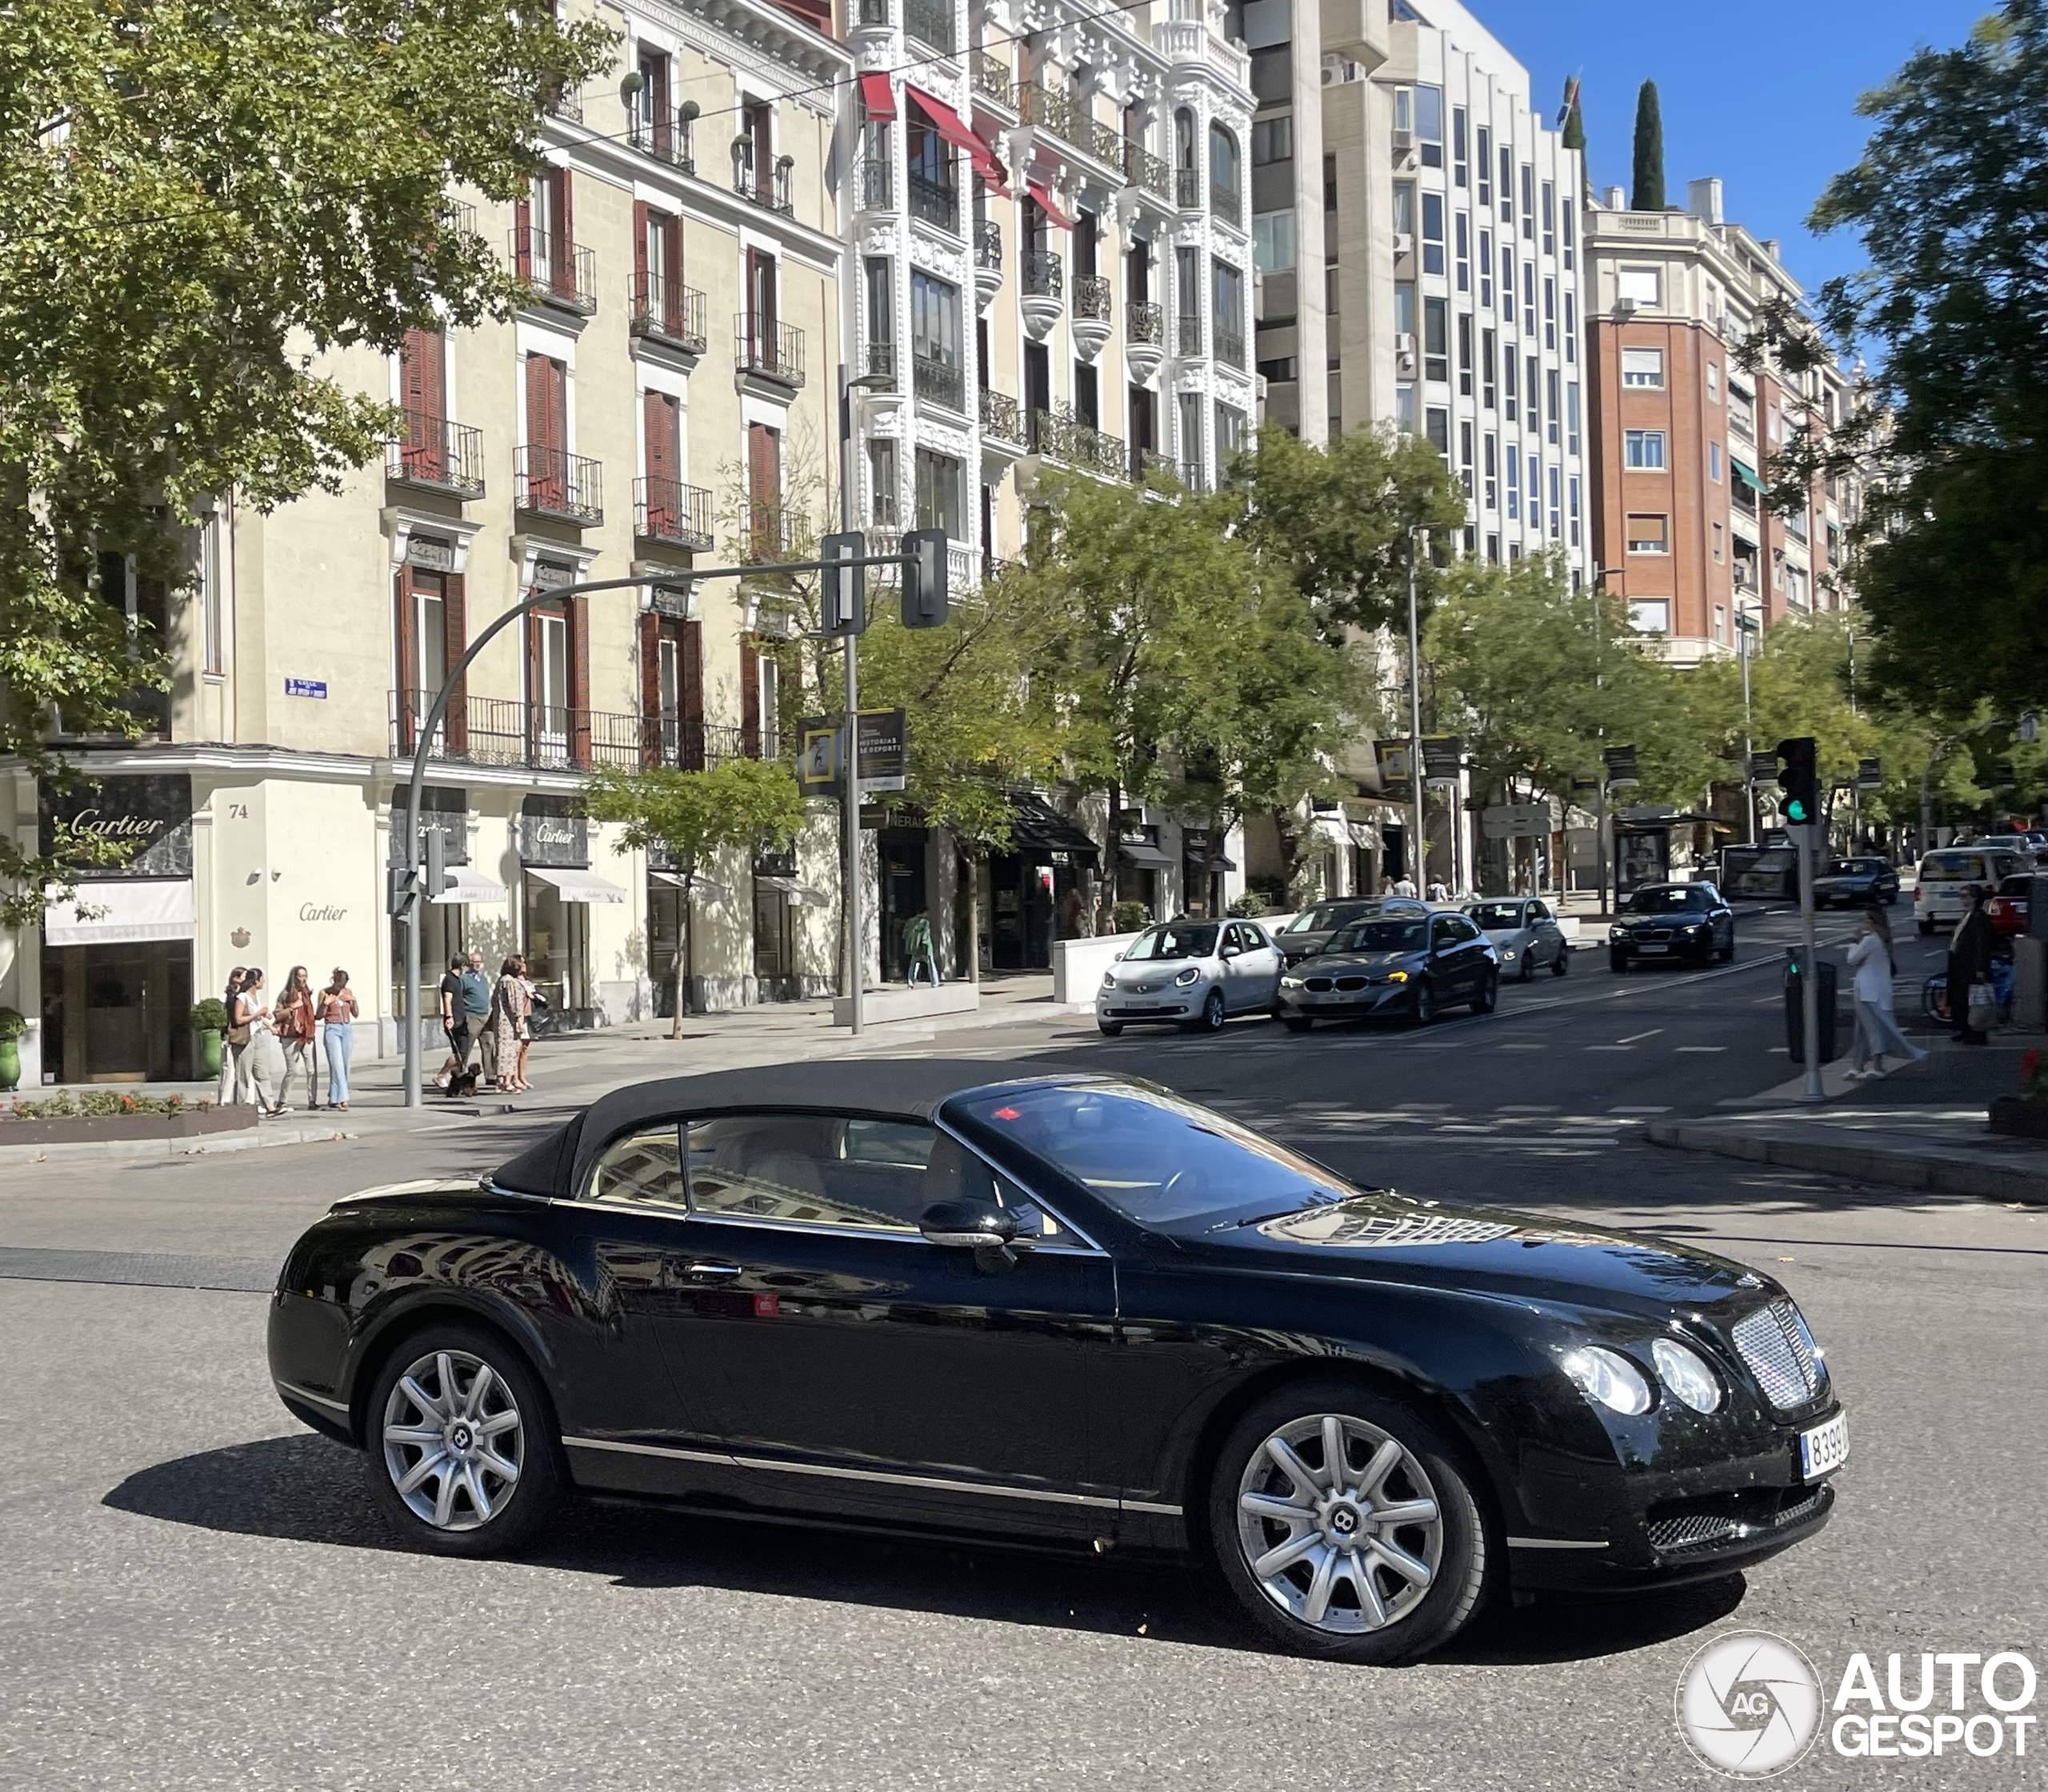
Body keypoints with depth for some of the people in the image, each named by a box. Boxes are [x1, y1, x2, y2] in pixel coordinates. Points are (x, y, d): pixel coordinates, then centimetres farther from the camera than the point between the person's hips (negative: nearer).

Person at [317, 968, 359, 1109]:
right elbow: (319, 1016, -2)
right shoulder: (325, 993, -2)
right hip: (332, 1030, -5)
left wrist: (354, 1001, -4)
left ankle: (333, 1099, 15)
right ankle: (342, 1099, -20)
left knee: (344, 1066, 4)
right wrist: (326, 1003, -18)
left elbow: (356, 1014, 12)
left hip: (347, 1030, 5)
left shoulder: (348, 992, 10)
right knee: (337, 1065, -14)